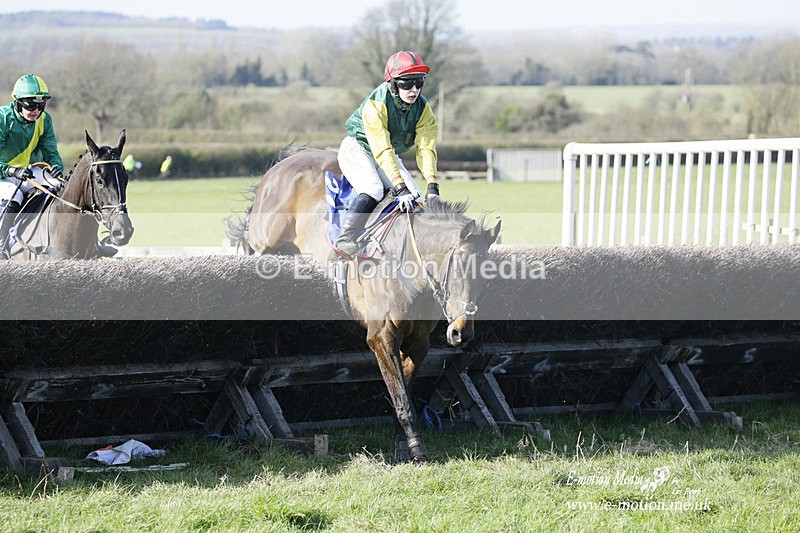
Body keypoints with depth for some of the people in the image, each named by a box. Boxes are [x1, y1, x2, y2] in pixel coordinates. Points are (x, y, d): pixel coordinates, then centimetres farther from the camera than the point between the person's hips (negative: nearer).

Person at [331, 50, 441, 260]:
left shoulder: (422, 108, -13)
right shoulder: (376, 105, -31)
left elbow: (426, 148, -19)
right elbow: (383, 151, -37)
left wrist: (432, 185, -32)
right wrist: (400, 188, -44)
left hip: (391, 155, 6)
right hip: (358, 148, -6)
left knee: (415, 201, -11)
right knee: (373, 190, -32)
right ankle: (343, 243, -37)